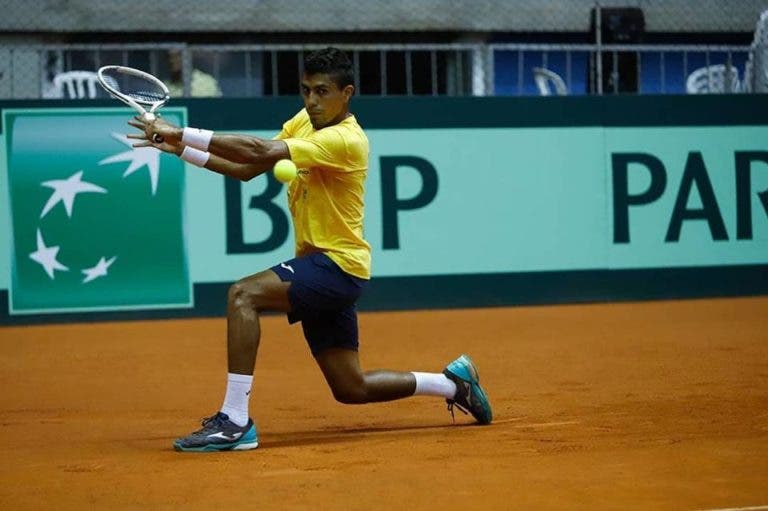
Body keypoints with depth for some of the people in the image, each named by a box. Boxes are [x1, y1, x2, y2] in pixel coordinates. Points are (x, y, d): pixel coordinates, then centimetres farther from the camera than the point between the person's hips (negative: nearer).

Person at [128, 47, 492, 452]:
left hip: (338, 264, -9)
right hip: (318, 267, 9)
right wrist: (181, 149, -3)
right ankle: (454, 384, 31)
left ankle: (234, 421, -29)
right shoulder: (303, 122, 9)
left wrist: (184, 133, -32)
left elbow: (263, 152, -31)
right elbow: (247, 169, 9)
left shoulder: (345, 140, -19)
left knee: (243, 294, -27)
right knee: (351, 389, 13)